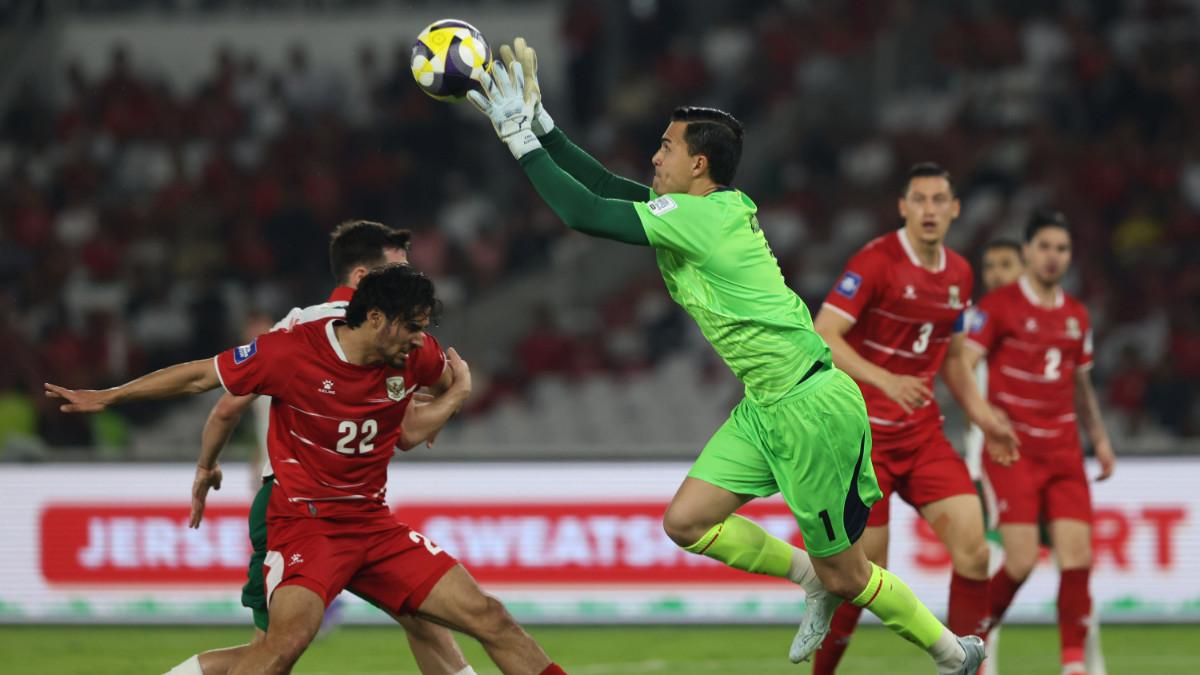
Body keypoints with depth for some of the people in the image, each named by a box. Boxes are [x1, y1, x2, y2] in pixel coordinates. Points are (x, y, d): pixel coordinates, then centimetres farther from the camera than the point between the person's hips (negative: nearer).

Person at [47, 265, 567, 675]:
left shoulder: (416, 356, 0)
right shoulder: (293, 351, -14)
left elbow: (454, 371, 29)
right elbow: (200, 375, -2)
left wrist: (458, 389, 10)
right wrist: (106, 398, 1)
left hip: (373, 524, 5)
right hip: (304, 522, -5)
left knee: (488, 617, -5)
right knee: (291, 633, -32)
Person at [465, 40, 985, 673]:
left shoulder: (698, 217, -20)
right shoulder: (709, 208, 6)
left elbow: (583, 212, -21)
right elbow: (602, 187, 12)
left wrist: (520, 137, -14)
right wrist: (537, 119, 8)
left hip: (815, 407, -9)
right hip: (767, 406, 9)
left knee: (842, 573, 2)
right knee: (686, 522, 3)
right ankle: (810, 579, 20)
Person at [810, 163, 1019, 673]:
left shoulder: (959, 274, 9)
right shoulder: (876, 262, -13)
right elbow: (822, 337, -20)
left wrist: (981, 414, 12)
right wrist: (885, 380, -32)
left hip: (923, 433, 6)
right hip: (864, 433, -6)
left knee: (973, 548, -10)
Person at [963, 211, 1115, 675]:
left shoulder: (1077, 316, 14)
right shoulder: (998, 306, -3)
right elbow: (960, 366, -10)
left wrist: (1099, 438, 16)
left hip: (1063, 452, 5)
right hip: (1012, 448, -5)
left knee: (1077, 557, -8)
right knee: (1021, 561, -14)